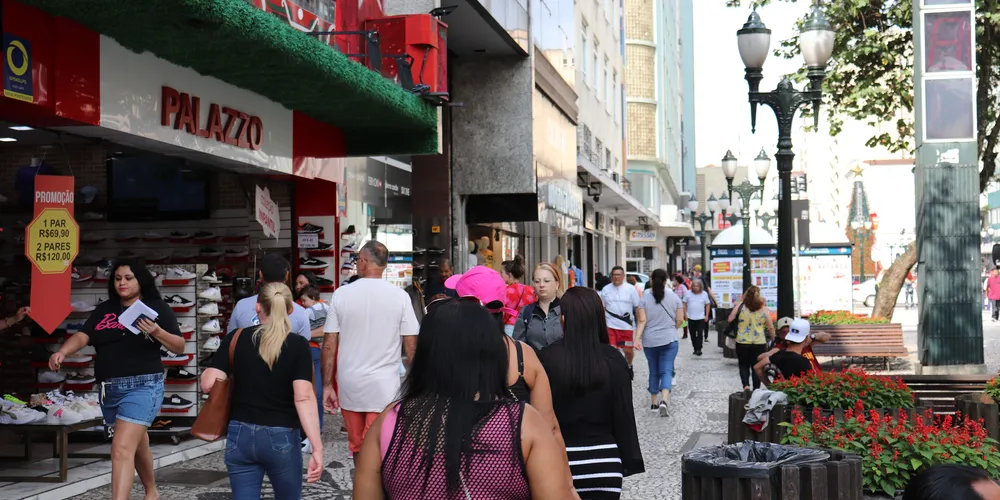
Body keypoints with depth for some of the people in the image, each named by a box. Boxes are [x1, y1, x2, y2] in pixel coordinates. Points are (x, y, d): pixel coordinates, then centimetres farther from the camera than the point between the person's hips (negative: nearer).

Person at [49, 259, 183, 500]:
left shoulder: (156, 307, -2)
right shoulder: (104, 310, 10)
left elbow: (180, 347, -4)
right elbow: (82, 336, -1)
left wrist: (157, 332, -22)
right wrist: (62, 351, -21)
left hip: (142, 386, -6)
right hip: (108, 388, 6)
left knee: (122, 448, -17)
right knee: (136, 444, 22)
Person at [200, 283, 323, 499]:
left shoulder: (236, 339, 0)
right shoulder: (298, 345, -6)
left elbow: (208, 384, -6)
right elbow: (304, 398, -15)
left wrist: (205, 373, 17)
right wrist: (317, 448, -17)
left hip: (240, 435, 2)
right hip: (281, 438, -2)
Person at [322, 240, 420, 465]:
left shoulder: (341, 294, -3)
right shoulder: (399, 296, -6)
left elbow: (329, 345, -2)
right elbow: (411, 346, -5)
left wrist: (327, 386, 5)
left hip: (349, 385, 2)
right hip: (384, 387, -2)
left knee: (357, 447, 19)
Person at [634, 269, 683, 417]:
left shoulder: (645, 298, -3)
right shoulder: (674, 297, -1)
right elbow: (680, 320, 2)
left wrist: (637, 338, -12)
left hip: (650, 341, 1)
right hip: (669, 340, -1)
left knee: (654, 372, 14)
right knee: (666, 371, -3)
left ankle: (654, 403, 20)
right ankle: (664, 400, -25)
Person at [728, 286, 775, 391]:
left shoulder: (740, 306, -7)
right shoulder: (764, 309, -4)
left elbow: (730, 319, 1)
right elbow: (771, 328, -1)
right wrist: (773, 339, 16)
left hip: (742, 343, 0)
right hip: (759, 343, 0)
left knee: (743, 365, 15)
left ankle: (746, 385, -4)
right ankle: (756, 389, 13)